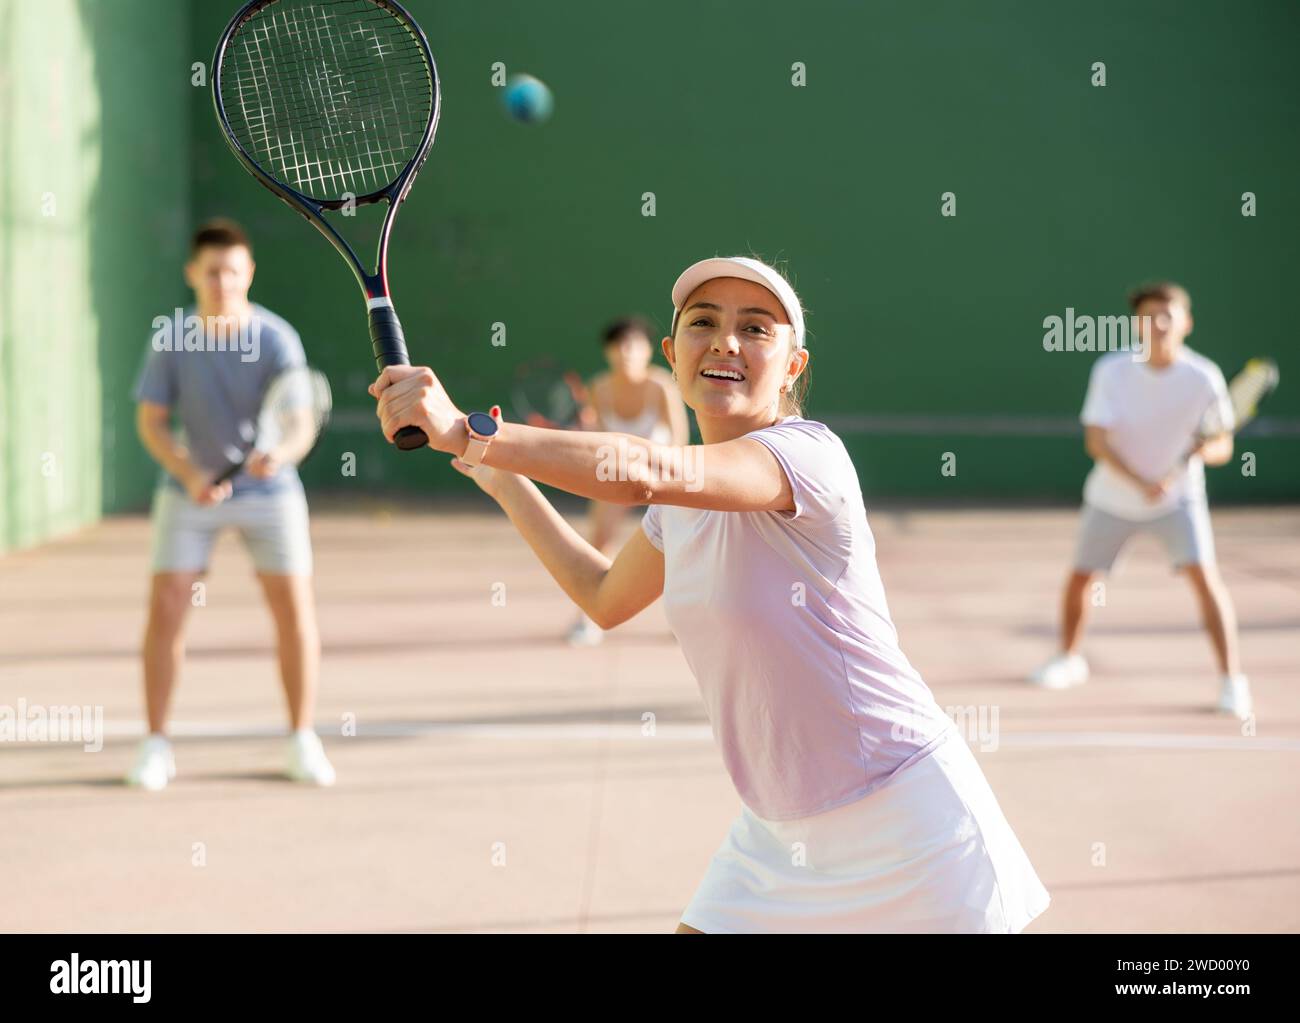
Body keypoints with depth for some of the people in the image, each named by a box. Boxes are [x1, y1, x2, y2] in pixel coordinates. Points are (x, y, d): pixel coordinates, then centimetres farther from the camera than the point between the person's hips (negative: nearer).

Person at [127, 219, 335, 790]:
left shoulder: (276, 340, -17)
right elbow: (150, 421, -8)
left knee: (294, 610, -6)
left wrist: (279, 453, -45)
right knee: (165, 609, -8)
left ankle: (303, 742, 9)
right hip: (190, 490, 1)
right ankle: (156, 744, 4)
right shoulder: (171, 337, -13)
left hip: (268, 488, -1)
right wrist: (190, 474, -23)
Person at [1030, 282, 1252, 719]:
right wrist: (1140, 483, -32)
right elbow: (1096, 440, -19)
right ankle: (1069, 658, 37)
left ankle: (1231, 679, -14)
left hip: (1177, 497, -1)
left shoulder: (1204, 377, -18)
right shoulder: (1112, 371, -17)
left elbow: (1223, 445, -11)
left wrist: (1204, 449, -35)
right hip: (1113, 497, 2)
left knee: (1203, 575, -20)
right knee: (1080, 577, 9)